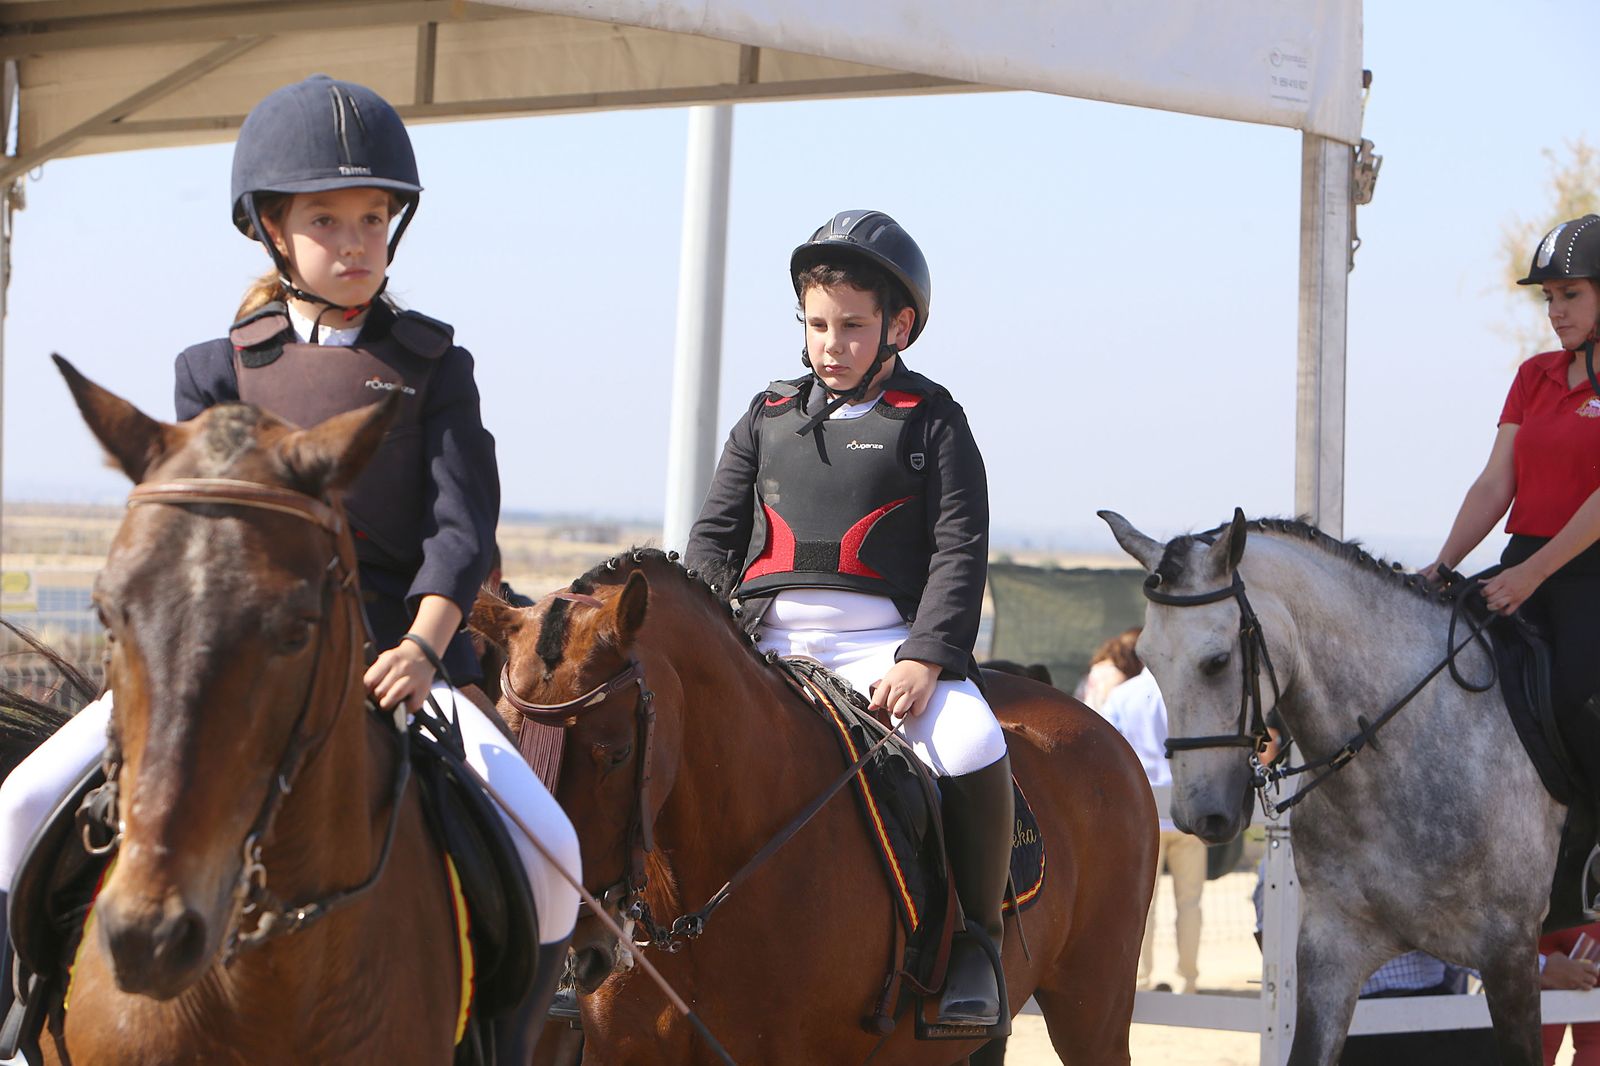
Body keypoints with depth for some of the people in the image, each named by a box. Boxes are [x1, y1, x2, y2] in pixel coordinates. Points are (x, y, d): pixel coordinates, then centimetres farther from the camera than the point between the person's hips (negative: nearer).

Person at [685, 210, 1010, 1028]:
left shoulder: (931, 423, 7)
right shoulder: (769, 416, 17)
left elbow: (959, 552, -1)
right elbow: (715, 533, 17)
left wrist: (925, 659, -15)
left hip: (884, 645, -3)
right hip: (766, 643, 3)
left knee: (973, 752, -29)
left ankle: (976, 938, -11)